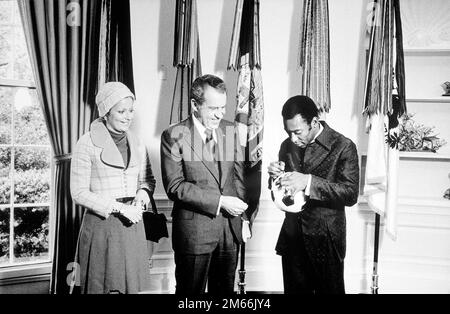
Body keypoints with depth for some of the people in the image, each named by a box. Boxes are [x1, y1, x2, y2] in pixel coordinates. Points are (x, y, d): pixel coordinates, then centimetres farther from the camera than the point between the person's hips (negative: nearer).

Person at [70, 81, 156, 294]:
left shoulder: (137, 144, 8)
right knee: (103, 285, 5)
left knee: (134, 284, 9)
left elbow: (148, 180, 17)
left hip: (132, 226, 4)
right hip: (101, 225, -4)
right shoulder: (87, 144, -8)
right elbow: (79, 193, -9)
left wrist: (141, 198, -5)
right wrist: (119, 207, -16)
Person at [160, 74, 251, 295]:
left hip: (230, 228, 5)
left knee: (225, 289, 16)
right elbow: (175, 186, -15)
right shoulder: (174, 136, -9)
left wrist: (244, 217, 10)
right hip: (194, 230, -5)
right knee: (191, 292, 8)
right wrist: (219, 201, -19)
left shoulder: (230, 131, 7)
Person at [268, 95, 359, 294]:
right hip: (292, 238, 5)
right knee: (294, 290, 14)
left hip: (325, 240, -5)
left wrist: (309, 182, -29)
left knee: (329, 290, 8)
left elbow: (351, 194, -19)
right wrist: (276, 177, -8)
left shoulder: (343, 146, -10)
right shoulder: (287, 146, 7)